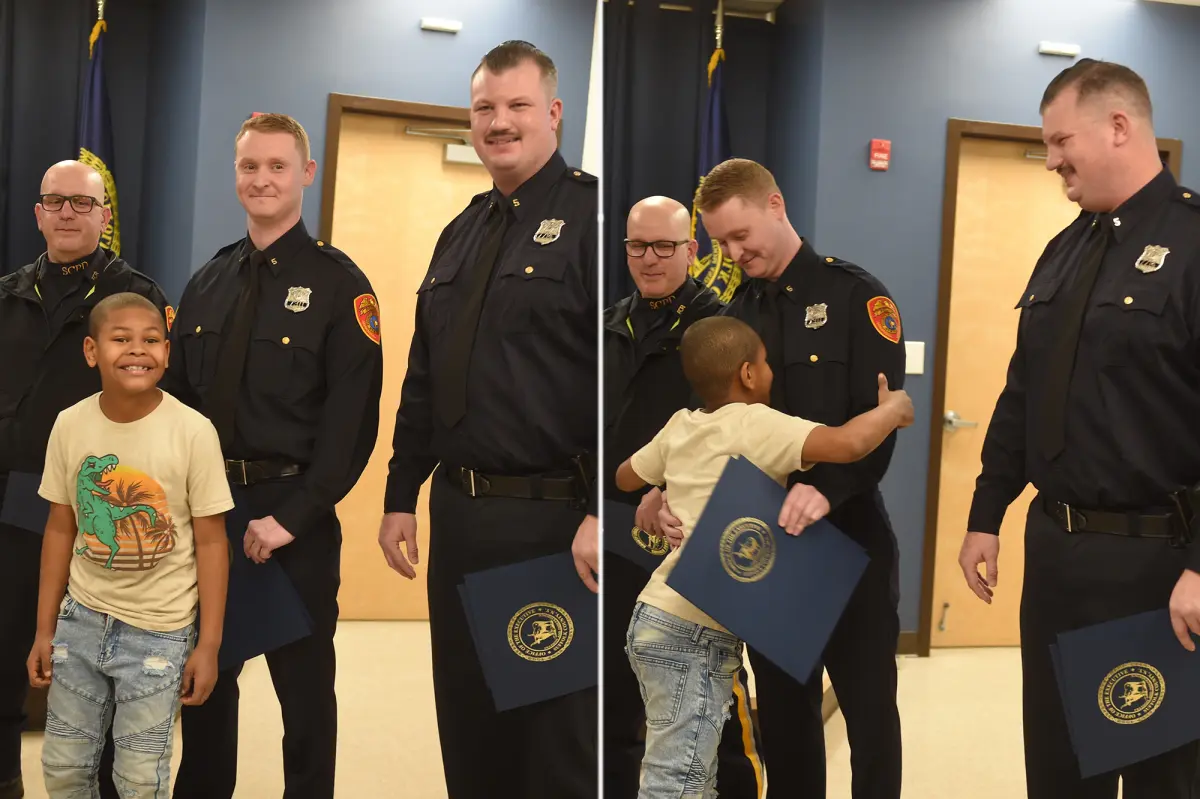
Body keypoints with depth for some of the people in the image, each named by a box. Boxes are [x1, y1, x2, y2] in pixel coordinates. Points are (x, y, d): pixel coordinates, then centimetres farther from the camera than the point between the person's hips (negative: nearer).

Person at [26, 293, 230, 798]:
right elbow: (60, 530, 5)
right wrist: (44, 629, 7)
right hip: (81, 620, 3)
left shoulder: (193, 431, -14)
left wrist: (208, 644, -8)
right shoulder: (69, 425, -5)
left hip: (159, 631, -3)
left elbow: (211, 541, -8)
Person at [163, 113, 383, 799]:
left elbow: (352, 420, -13)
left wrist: (291, 517, -18)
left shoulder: (340, 284, -7)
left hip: (295, 516, -5)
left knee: (304, 684, 7)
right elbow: (176, 394, 12)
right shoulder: (208, 282, 11)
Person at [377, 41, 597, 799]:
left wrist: (600, 512, -23)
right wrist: (401, 495, 15)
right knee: (466, 715, 17)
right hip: (458, 511, 7)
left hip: (555, 516, -7)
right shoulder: (461, 232, 14)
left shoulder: (588, 213, -9)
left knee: (559, 735, 5)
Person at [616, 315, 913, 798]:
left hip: (659, 616, 9)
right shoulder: (754, 425, -13)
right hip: (693, 633, -9)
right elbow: (849, 443, -26)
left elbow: (625, 478, 27)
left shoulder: (681, 426, 10)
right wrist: (893, 408, -7)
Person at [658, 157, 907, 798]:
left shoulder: (855, 295, -5)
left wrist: (824, 491, -30)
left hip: (850, 534, -5)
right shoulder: (735, 315, 10)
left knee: (868, 707, 5)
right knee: (781, 709, 13)